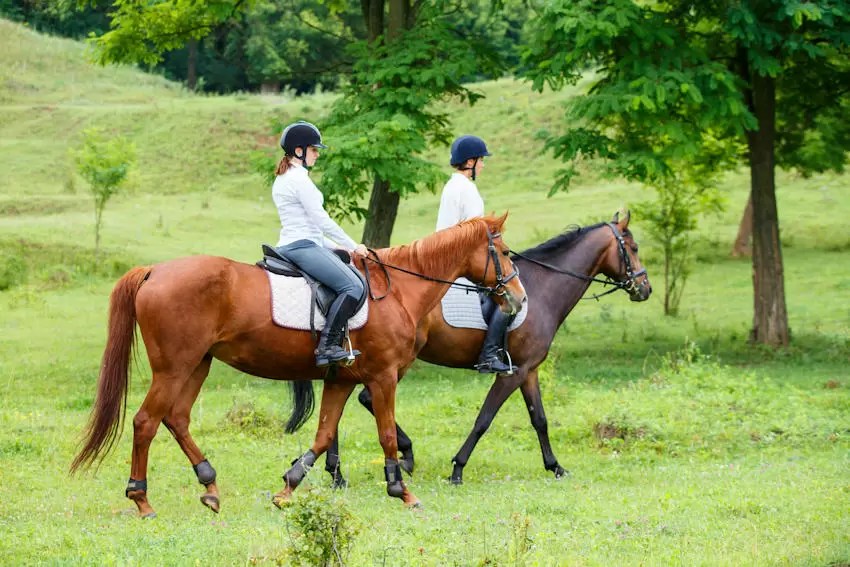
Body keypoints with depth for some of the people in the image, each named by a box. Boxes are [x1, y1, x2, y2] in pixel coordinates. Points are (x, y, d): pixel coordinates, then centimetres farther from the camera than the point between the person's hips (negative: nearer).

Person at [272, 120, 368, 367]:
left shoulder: (283, 179, 21)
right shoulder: (299, 179, -11)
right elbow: (321, 220, -12)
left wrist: (337, 246, 20)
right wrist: (353, 246, -3)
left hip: (293, 244, 11)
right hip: (302, 247, -11)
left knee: (357, 281, 12)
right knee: (352, 287, -21)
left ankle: (331, 344, 6)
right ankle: (327, 346, -27)